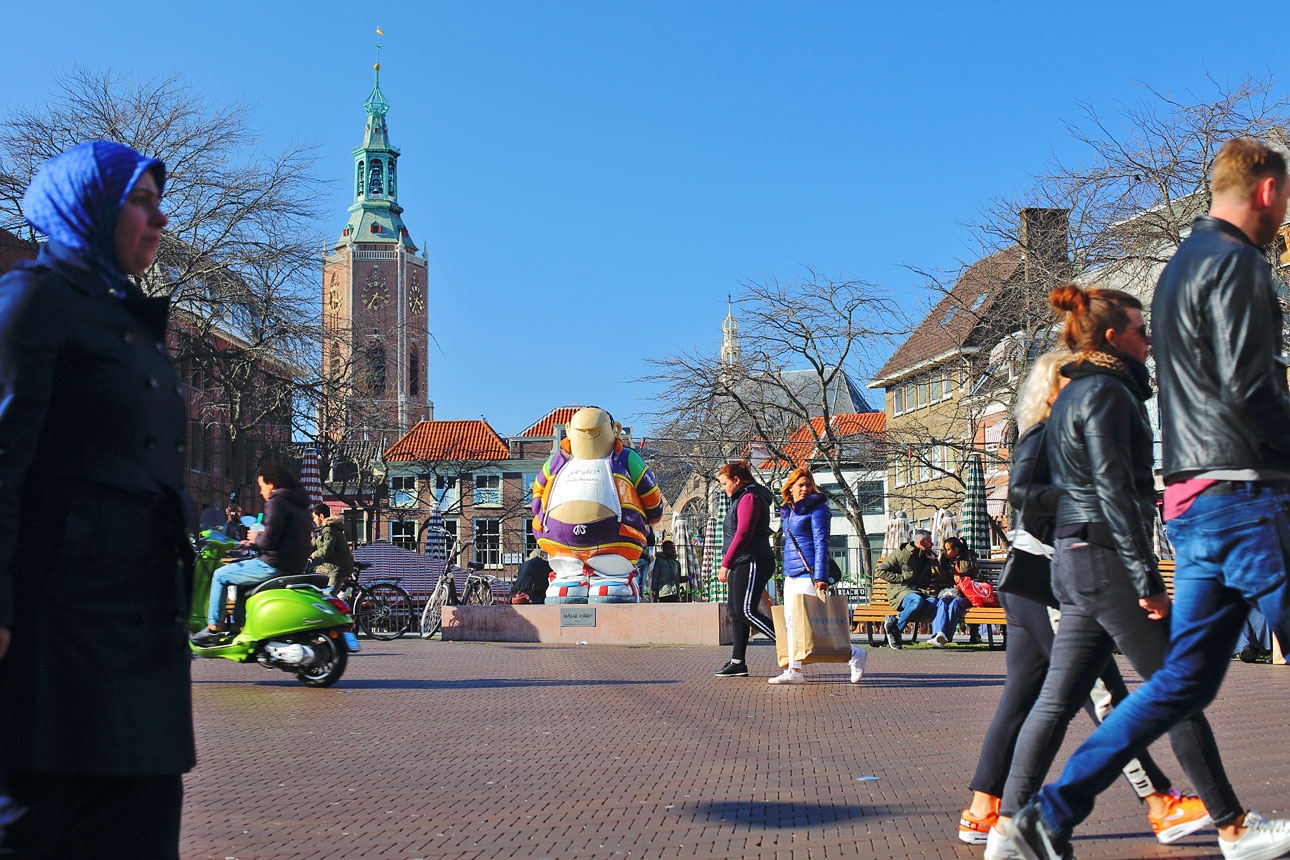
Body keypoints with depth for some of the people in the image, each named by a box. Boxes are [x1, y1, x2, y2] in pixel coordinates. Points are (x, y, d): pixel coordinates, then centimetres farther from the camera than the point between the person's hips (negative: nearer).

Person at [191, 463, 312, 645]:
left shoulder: (276, 502, -12)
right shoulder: (298, 502, 17)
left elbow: (268, 541, -19)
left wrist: (256, 538, 2)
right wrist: (252, 544, 22)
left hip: (275, 566, -10)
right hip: (295, 567, 10)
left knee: (221, 575, 4)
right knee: (239, 570, 30)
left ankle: (213, 629, 5)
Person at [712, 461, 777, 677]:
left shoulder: (749, 498, -11)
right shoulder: (740, 499, 21)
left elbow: (743, 534, -20)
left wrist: (726, 564, -20)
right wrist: (729, 563, 21)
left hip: (752, 562, -11)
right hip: (741, 565, 11)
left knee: (747, 611, -15)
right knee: (736, 612, 8)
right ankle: (737, 662, 9)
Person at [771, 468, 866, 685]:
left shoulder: (817, 509, -8)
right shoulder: (788, 511, 16)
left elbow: (821, 544, -13)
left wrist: (821, 577, -20)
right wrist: (786, 572, 23)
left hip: (809, 572, -9)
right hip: (791, 573, 9)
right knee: (790, 620, 5)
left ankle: (854, 655, 1)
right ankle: (794, 670, 9)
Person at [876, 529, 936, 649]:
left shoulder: (926, 556, 19)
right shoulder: (901, 553, -1)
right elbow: (880, 571, -1)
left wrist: (934, 561, 8)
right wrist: (901, 578, -7)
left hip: (918, 591, 6)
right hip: (899, 591, -6)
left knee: (932, 603, -30)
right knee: (917, 601, -39)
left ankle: (895, 620, -28)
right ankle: (893, 629, -22)